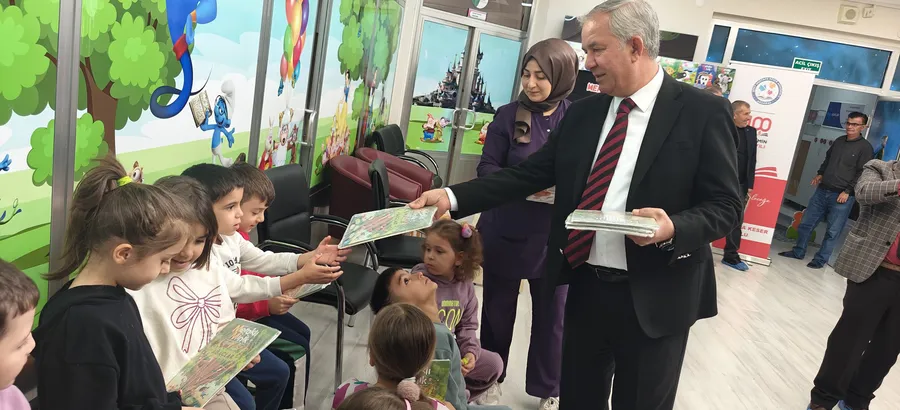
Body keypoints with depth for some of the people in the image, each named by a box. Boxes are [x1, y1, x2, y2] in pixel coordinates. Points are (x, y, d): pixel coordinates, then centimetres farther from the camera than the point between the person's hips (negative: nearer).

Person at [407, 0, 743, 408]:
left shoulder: (703, 111, -9)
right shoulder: (582, 112, 5)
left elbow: (725, 205, -7)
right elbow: (527, 174, 3)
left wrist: (673, 229, -27)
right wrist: (452, 197, -7)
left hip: (653, 298, -4)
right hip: (585, 287, 4)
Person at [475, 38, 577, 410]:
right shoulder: (509, 115, -3)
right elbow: (486, 168, -5)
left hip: (555, 234, 0)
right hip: (505, 230, 1)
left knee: (551, 313, 11)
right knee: (497, 308, 15)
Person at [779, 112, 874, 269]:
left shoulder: (865, 147, -6)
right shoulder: (839, 141, 13)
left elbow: (863, 173, -10)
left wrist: (847, 191, -14)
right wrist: (820, 173, 11)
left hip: (842, 196, -6)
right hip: (822, 190, 6)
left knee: (832, 231, 1)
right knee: (806, 223, 9)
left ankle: (821, 260, 11)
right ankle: (798, 252, 23)